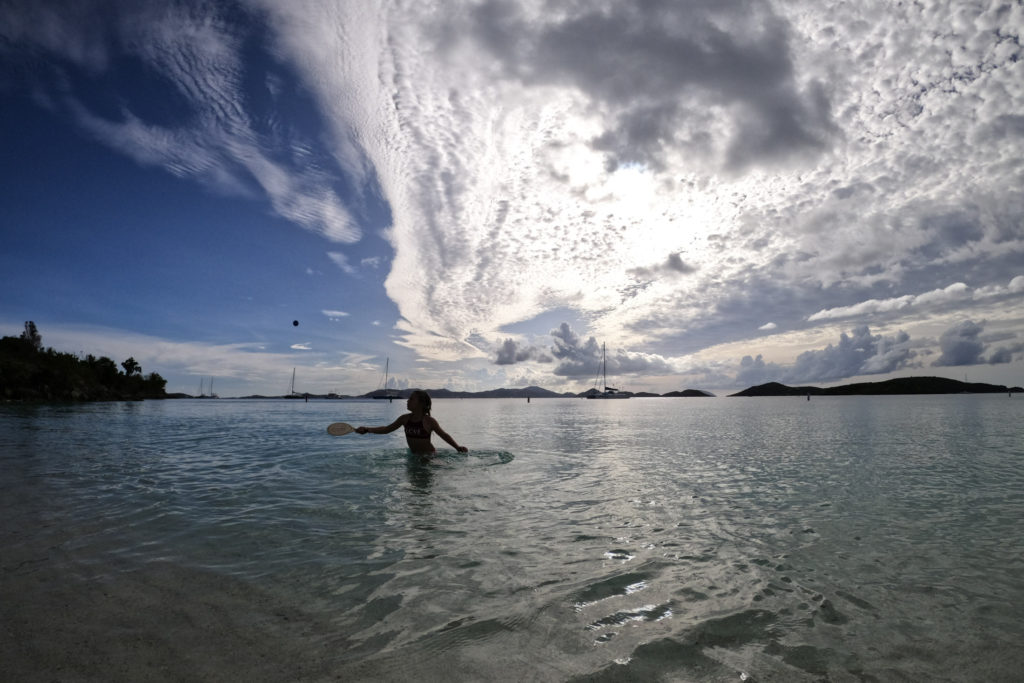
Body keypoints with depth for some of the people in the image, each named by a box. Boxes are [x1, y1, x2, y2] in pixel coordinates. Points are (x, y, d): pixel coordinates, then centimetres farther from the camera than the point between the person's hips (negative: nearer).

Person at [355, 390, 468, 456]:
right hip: (413, 454, 5)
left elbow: (444, 435, -5)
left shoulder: (429, 421, -14)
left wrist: (458, 447, -18)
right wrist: (367, 430, -4)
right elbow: (387, 429, 7)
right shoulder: (405, 419, -1)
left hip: (429, 455, -5)